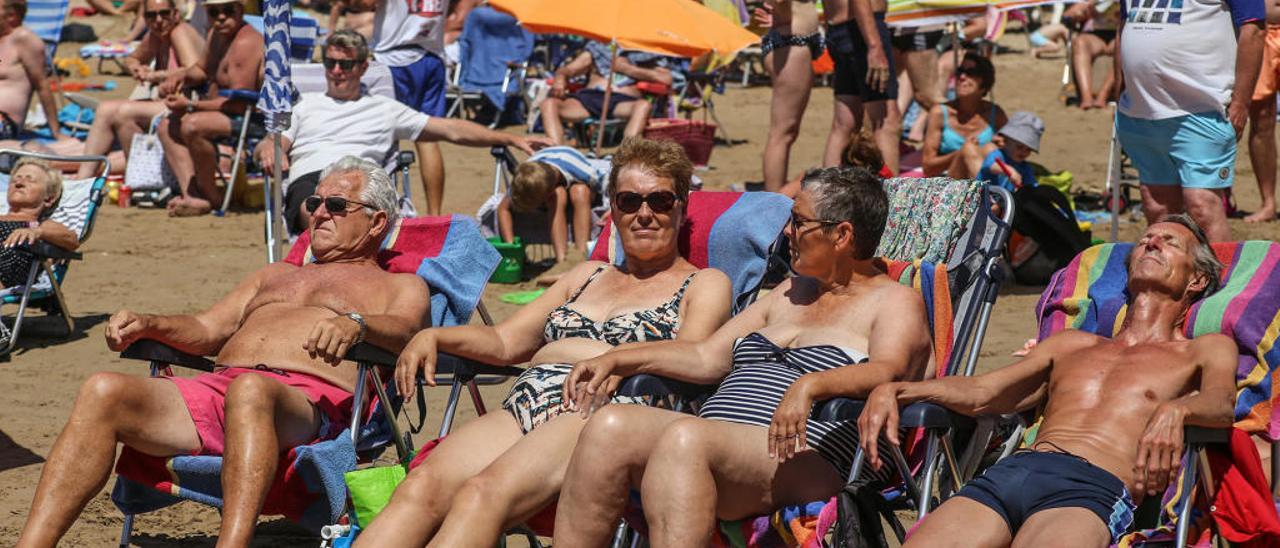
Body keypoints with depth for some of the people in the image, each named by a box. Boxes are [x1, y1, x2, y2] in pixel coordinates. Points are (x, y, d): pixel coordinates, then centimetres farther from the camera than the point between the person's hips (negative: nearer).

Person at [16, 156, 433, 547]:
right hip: (213, 387, 5)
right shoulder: (277, 275, 40)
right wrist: (148, 325, 8)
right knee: (103, 391, -22)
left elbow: (403, 331, -2)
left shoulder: (400, 287, 22)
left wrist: (355, 324, -25)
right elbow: (206, 331, 29)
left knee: (250, 390, -42)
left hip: (311, 400, -5)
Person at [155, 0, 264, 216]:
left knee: (192, 126, -31)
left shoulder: (246, 43, -20)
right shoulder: (216, 34, 12)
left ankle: (211, 196, -13)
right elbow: (203, 69, 32)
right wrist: (181, 76, 9)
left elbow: (239, 104, -26)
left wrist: (191, 105, -23)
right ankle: (192, 196, -7)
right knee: (167, 127, 13)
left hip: (250, 117, -11)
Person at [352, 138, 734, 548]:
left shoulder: (704, 284, 18)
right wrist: (433, 338, 11)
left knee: (483, 494, -36)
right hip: (521, 411, 5)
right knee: (421, 487, -27)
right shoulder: (588, 276, 35)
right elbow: (504, 341, 31)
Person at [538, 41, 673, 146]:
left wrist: (626, 68, 3)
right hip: (588, 96, 2)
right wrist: (560, 78, -2)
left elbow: (666, 79, 4)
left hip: (624, 101, -2)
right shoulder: (597, 49, 30)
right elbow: (567, 70, 24)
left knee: (643, 105, -36)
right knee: (549, 104, -25)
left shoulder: (647, 58, 24)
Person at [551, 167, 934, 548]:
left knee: (684, 438, -36)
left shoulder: (894, 300, 8)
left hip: (803, 464, -7)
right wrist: (619, 361, 17)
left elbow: (887, 373, -14)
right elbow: (706, 357, 29)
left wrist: (810, 385, -32)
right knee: (611, 425, -21)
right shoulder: (794, 292, 31)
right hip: (714, 442, 7)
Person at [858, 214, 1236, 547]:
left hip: (1095, 487, -4)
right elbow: (980, 392, 27)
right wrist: (894, 391, 9)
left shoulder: (1205, 350, 23)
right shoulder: (1071, 345, 37)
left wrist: (1174, 412, -25)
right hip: (1010, 470, 4)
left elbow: (1222, 401, 0)